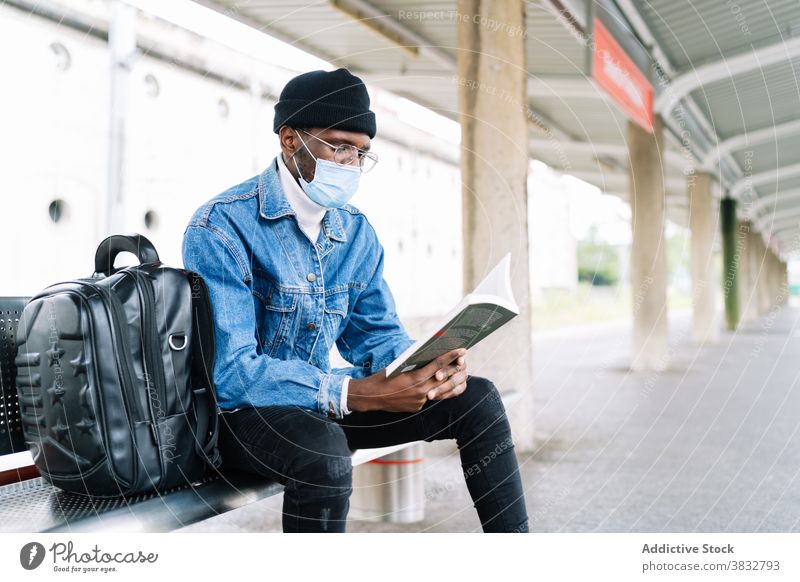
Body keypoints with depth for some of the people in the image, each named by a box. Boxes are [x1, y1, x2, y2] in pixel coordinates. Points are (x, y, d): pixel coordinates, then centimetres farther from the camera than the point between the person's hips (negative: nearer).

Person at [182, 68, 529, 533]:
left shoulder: (356, 232, 4)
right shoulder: (221, 228, -19)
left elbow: (376, 334, 9)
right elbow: (230, 371, -27)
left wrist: (429, 367, -16)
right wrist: (356, 394, -36)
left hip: (319, 400, 7)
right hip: (240, 408, -7)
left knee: (476, 399, -2)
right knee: (323, 450, -40)